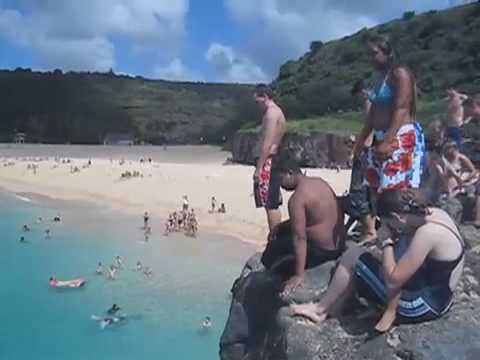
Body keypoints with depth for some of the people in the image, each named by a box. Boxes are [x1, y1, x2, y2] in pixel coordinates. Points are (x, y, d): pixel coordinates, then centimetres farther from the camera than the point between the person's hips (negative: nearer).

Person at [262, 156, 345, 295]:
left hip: (322, 251, -9)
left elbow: (299, 238, -26)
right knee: (280, 233, 24)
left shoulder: (297, 198, -22)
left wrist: (299, 275, -25)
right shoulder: (320, 182, 7)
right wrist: (280, 226, 15)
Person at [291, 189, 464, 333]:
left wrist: (386, 242, -15)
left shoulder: (427, 233, -29)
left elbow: (393, 279, -26)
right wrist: (393, 240, -9)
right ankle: (328, 309, 8)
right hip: (437, 295, 10)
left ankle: (321, 309, 10)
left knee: (353, 255, -6)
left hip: (423, 305, -9)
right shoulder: (434, 213, -2)